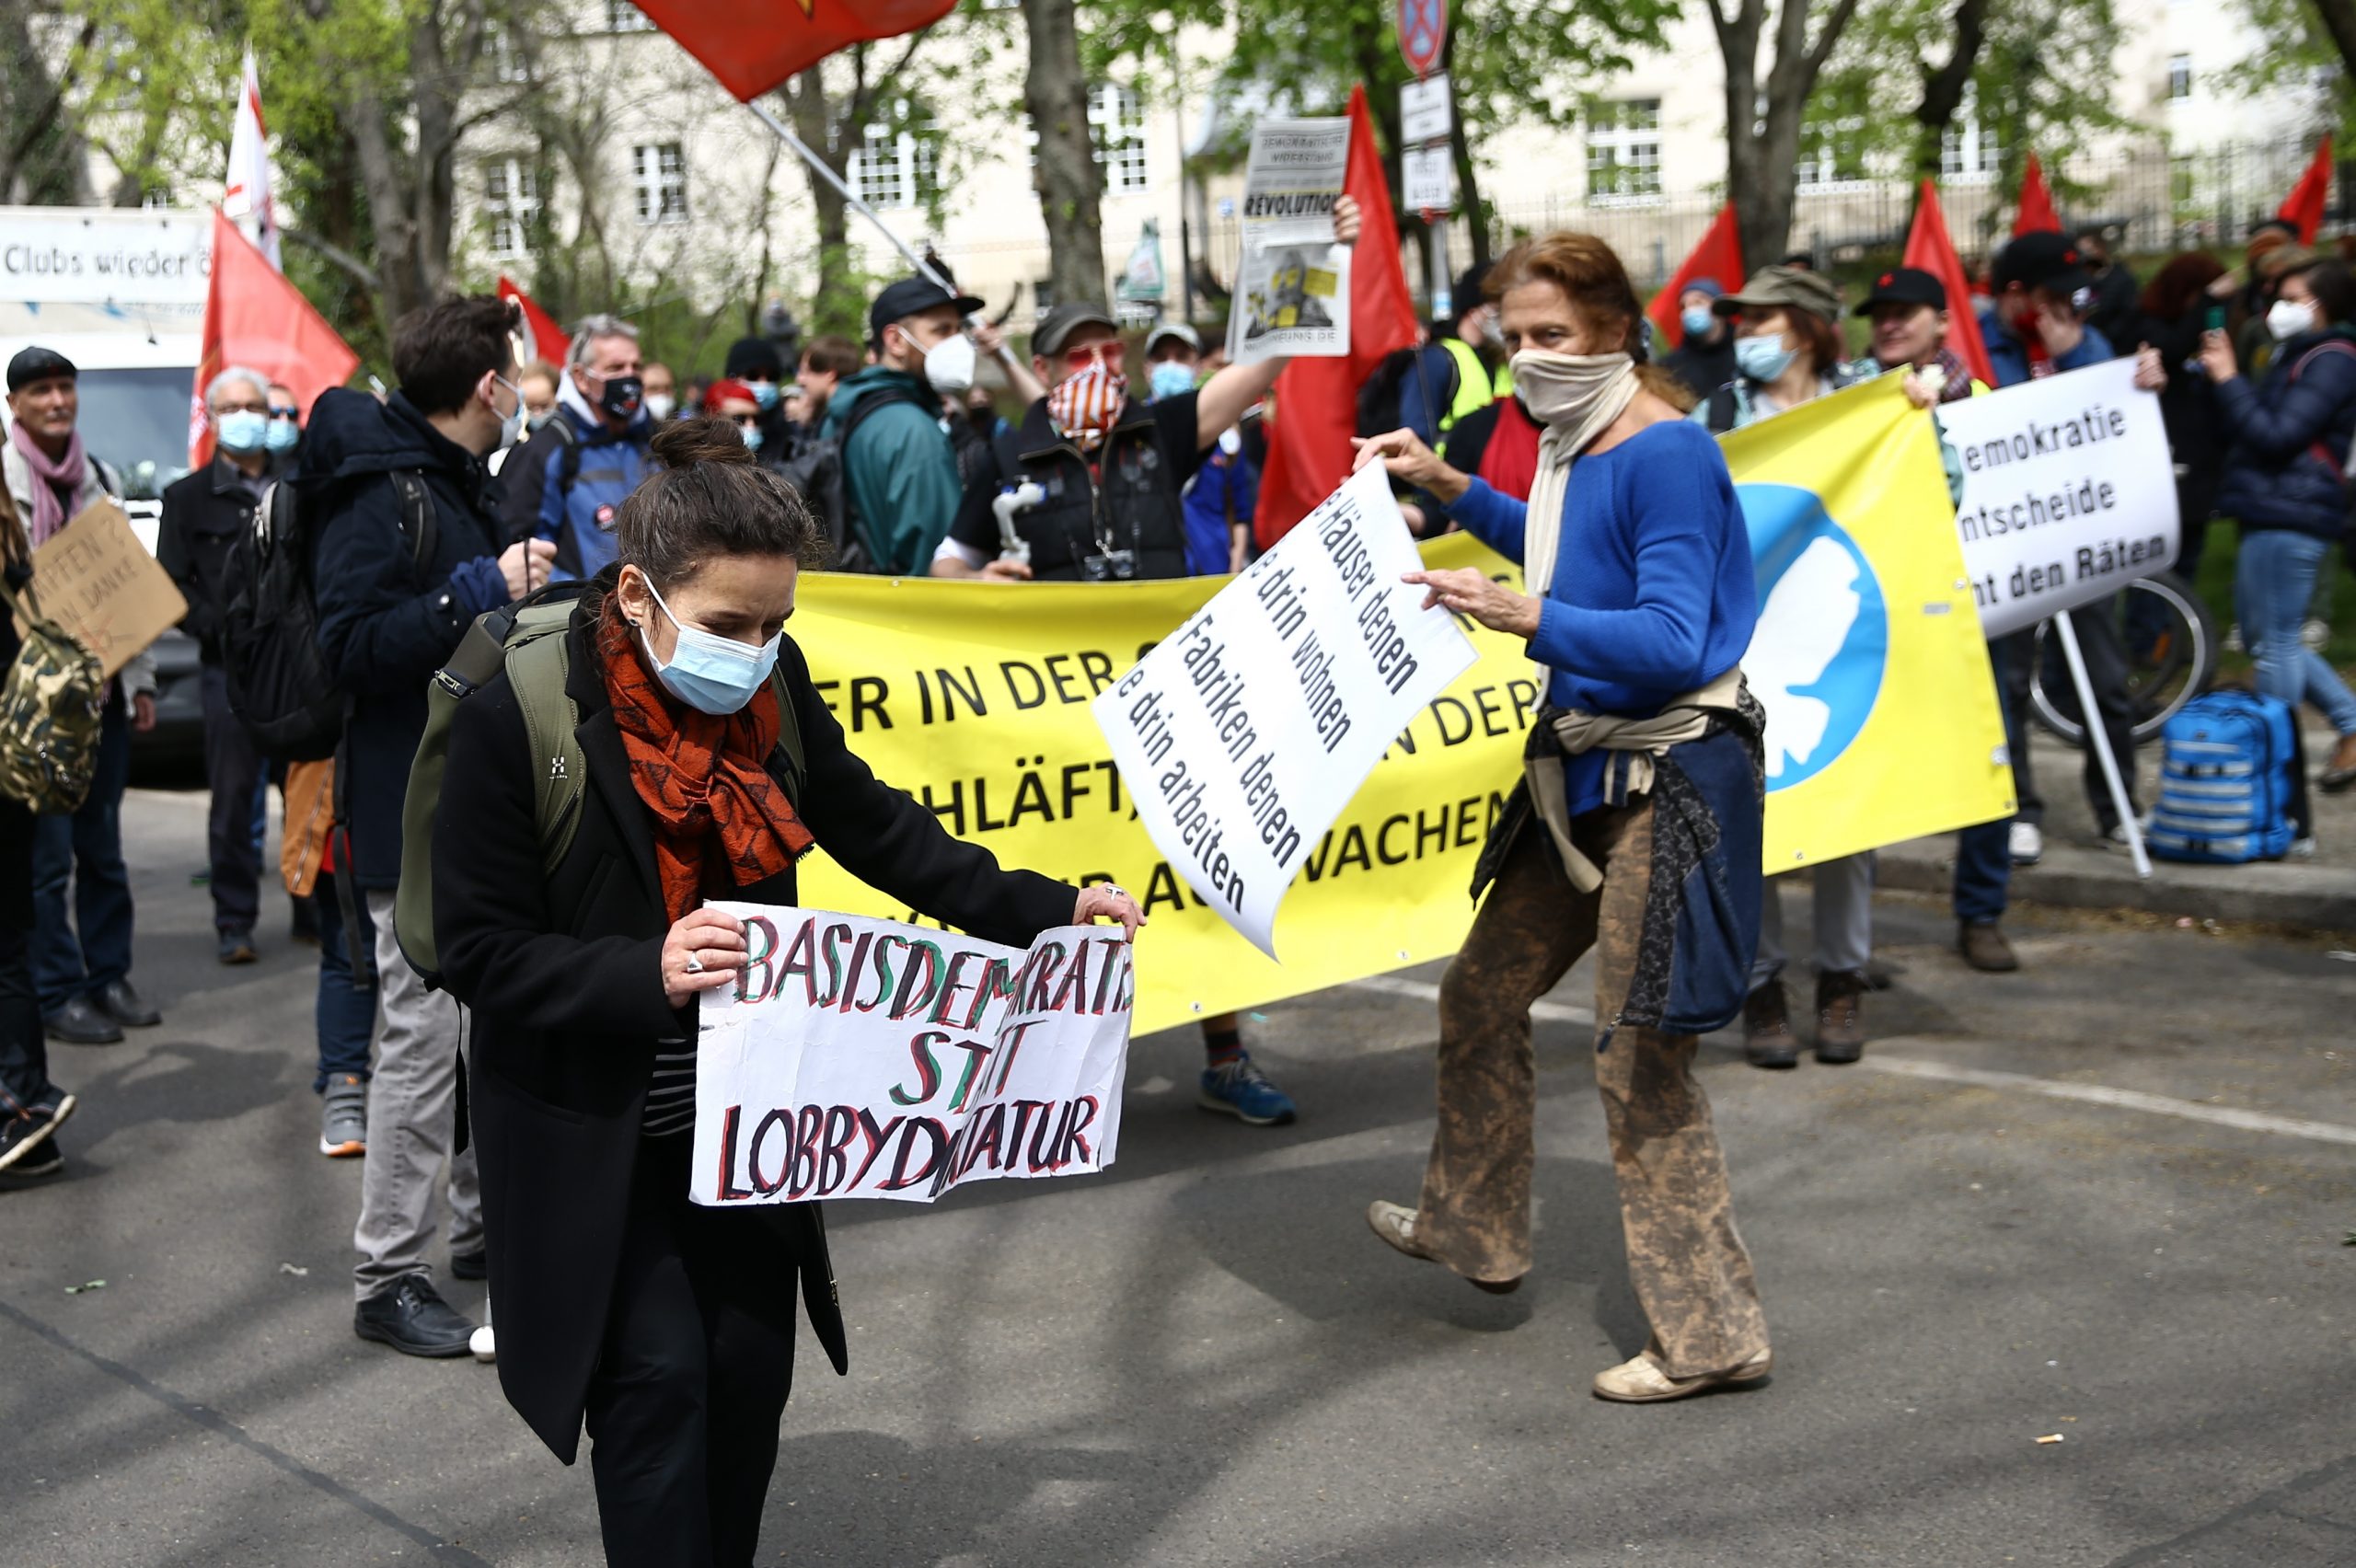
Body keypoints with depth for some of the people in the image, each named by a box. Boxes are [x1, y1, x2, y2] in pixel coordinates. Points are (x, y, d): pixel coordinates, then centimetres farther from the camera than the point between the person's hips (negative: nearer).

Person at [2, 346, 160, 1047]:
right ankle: (58, 993, 4)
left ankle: (109, 976, 20)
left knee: (102, 844, 11)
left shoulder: (102, 480, 13)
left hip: (101, 690, 5)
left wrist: (139, 679, 13)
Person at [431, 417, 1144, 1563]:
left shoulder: (772, 686, -6)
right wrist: (646, 975, -33)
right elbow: (481, 952, -18)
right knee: (659, 1379, -8)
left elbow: (869, 825, 7)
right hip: (596, 1133, -5)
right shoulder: (516, 715, -21)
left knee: (751, 1372, 8)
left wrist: (1040, 909, -2)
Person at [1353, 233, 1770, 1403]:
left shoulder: (1665, 453, -19)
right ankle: (1472, 1229, 40)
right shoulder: (1570, 446, 8)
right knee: (1481, 997, 20)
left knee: (1640, 1059, -6)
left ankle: (1711, 1337, 7)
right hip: (1585, 769, 10)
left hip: (1669, 779, -10)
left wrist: (1524, 618, -36)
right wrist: (1453, 490, 22)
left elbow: (1671, 641, -26)